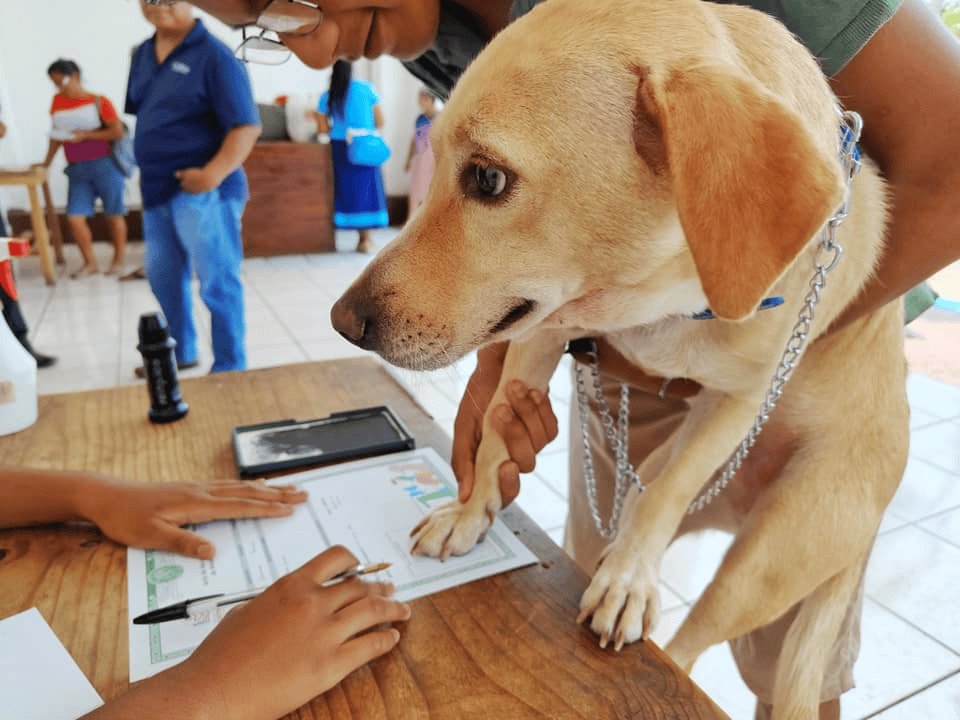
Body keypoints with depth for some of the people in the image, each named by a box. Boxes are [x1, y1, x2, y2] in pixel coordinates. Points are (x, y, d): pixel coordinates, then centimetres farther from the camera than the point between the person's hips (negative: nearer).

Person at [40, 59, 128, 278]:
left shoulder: (99, 102, -4)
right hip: (77, 170, 5)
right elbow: (56, 134, 17)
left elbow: (118, 132, -11)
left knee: (113, 214, 4)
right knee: (74, 217, -4)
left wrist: (85, 135, -16)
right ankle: (90, 262, 9)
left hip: (105, 166, -4)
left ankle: (118, 260, 17)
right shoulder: (57, 101, 11)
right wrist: (47, 161, 12)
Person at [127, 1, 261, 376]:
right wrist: (148, 172, 16)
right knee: (163, 276, 17)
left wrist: (213, 174, -26)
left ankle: (230, 368, 10)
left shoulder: (213, 55, -11)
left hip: (203, 191, -8)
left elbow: (247, 126, -17)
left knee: (217, 282, -2)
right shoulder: (142, 55, 12)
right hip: (158, 190, 8)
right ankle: (180, 352, 35)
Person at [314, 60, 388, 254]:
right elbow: (380, 122, 2)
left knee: (348, 189, 8)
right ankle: (366, 239, 4)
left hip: (341, 148, 1)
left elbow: (323, 129, 4)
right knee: (366, 188, 5)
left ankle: (363, 238, 9)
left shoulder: (327, 96, 3)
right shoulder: (366, 88, 0)